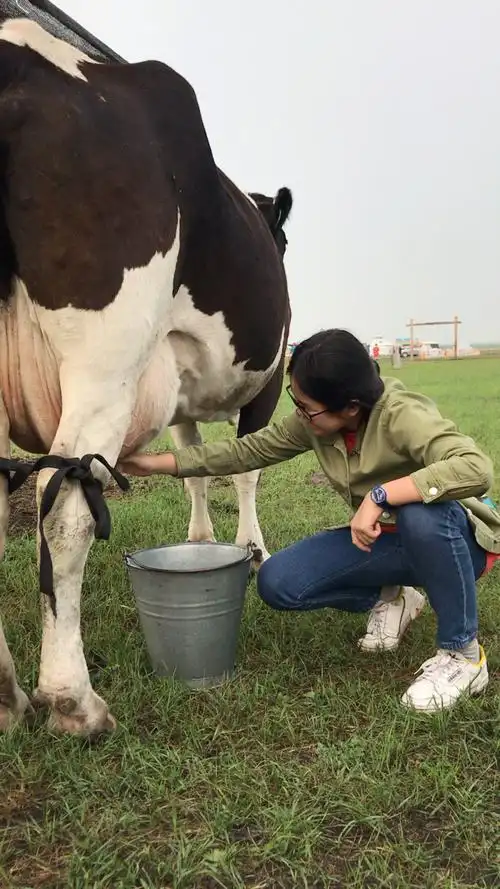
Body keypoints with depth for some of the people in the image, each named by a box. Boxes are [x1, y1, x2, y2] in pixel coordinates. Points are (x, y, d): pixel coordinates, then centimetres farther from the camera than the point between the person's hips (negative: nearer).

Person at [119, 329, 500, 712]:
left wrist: (380, 495, -46)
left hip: (454, 537, -5)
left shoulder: (403, 416, -30)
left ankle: (463, 654, -18)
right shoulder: (314, 422, -12)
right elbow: (250, 449, -3)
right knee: (277, 582, -12)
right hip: (381, 538, 6)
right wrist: (161, 463, -7)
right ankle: (388, 600, 11)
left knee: (421, 511, -42)